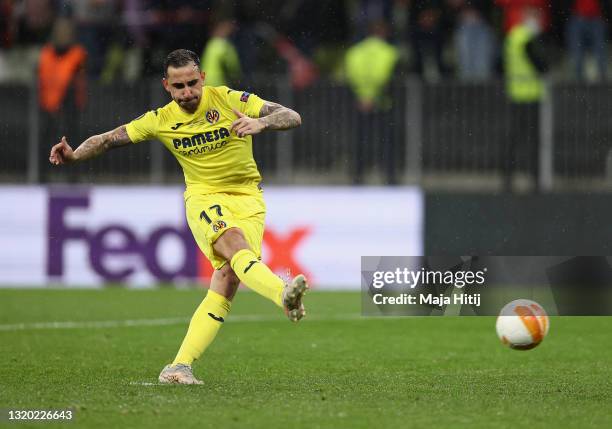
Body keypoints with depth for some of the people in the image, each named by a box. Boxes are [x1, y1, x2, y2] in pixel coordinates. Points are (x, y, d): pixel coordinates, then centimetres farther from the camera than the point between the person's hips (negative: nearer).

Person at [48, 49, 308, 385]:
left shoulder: (228, 100, -6)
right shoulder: (161, 120, 1)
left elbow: (292, 117, -10)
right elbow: (109, 139, 10)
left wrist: (260, 123, -31)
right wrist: (74, 155, -9)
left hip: (247, 198, 0)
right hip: (204, 197, 0)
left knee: (227, 283, -15)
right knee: (235, 244, -34)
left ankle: (180, 366, -15)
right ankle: (284, 295, -59)